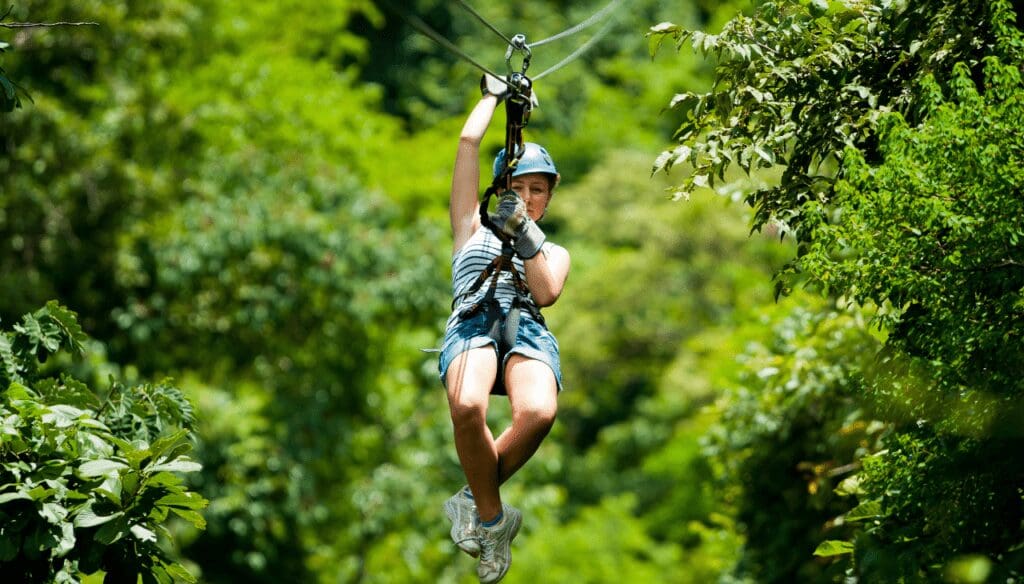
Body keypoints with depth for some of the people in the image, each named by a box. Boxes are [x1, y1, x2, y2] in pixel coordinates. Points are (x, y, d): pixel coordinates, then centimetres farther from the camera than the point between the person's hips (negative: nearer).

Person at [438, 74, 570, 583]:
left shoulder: (554, 252, 32)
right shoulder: (473, 230, 30)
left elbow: (546, 293, 8)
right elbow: (469, 141, 26)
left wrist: (525, 235, 0)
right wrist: (494, 95, 37)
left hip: (528, 330, 1)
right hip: (473, 324, -1)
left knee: (538, 412, -38)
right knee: (467, 406, -39)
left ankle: (474, 500, -12)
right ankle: (493, 519, -16)